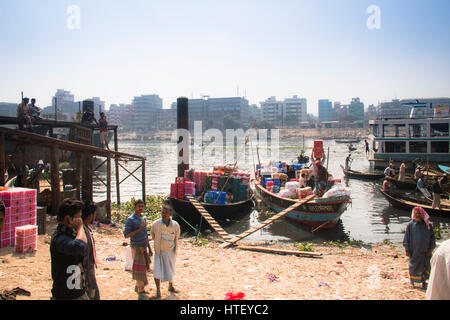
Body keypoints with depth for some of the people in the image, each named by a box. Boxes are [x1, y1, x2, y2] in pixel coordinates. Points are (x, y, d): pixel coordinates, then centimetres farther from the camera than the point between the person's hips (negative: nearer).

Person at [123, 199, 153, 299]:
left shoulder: (143, 218, 10)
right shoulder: (130, 219, -11)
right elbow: (126, 234, -16)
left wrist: (149, 249, 17)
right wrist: (139, 229, -23)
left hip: (144, 247, 7)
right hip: (136, 248, -7)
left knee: (144, 268, 11)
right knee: (139, 269, -4)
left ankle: (138, 287, 27)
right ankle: (140, 291, 5)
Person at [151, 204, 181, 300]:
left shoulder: (175, 225, -12)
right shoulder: (155, 224, -16)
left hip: (170, 251, 2)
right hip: (159, 252, -1)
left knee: (170, 270, 17)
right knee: (157, 270, -11)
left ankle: (171, 286, 40)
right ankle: (158, 291, -1)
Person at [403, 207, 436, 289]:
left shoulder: (428, 225, 0)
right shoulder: (410, 225, -4)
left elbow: (432, 238, 5)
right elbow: (406, 238, -2)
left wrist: (430, 250, 0)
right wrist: (407, 250, -5)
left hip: (425, 251, 2)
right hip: (414, 251, -2)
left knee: (426, 266, 10)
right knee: (414, 266, 9)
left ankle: (424, 281, 29)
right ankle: (412, 281, 26)